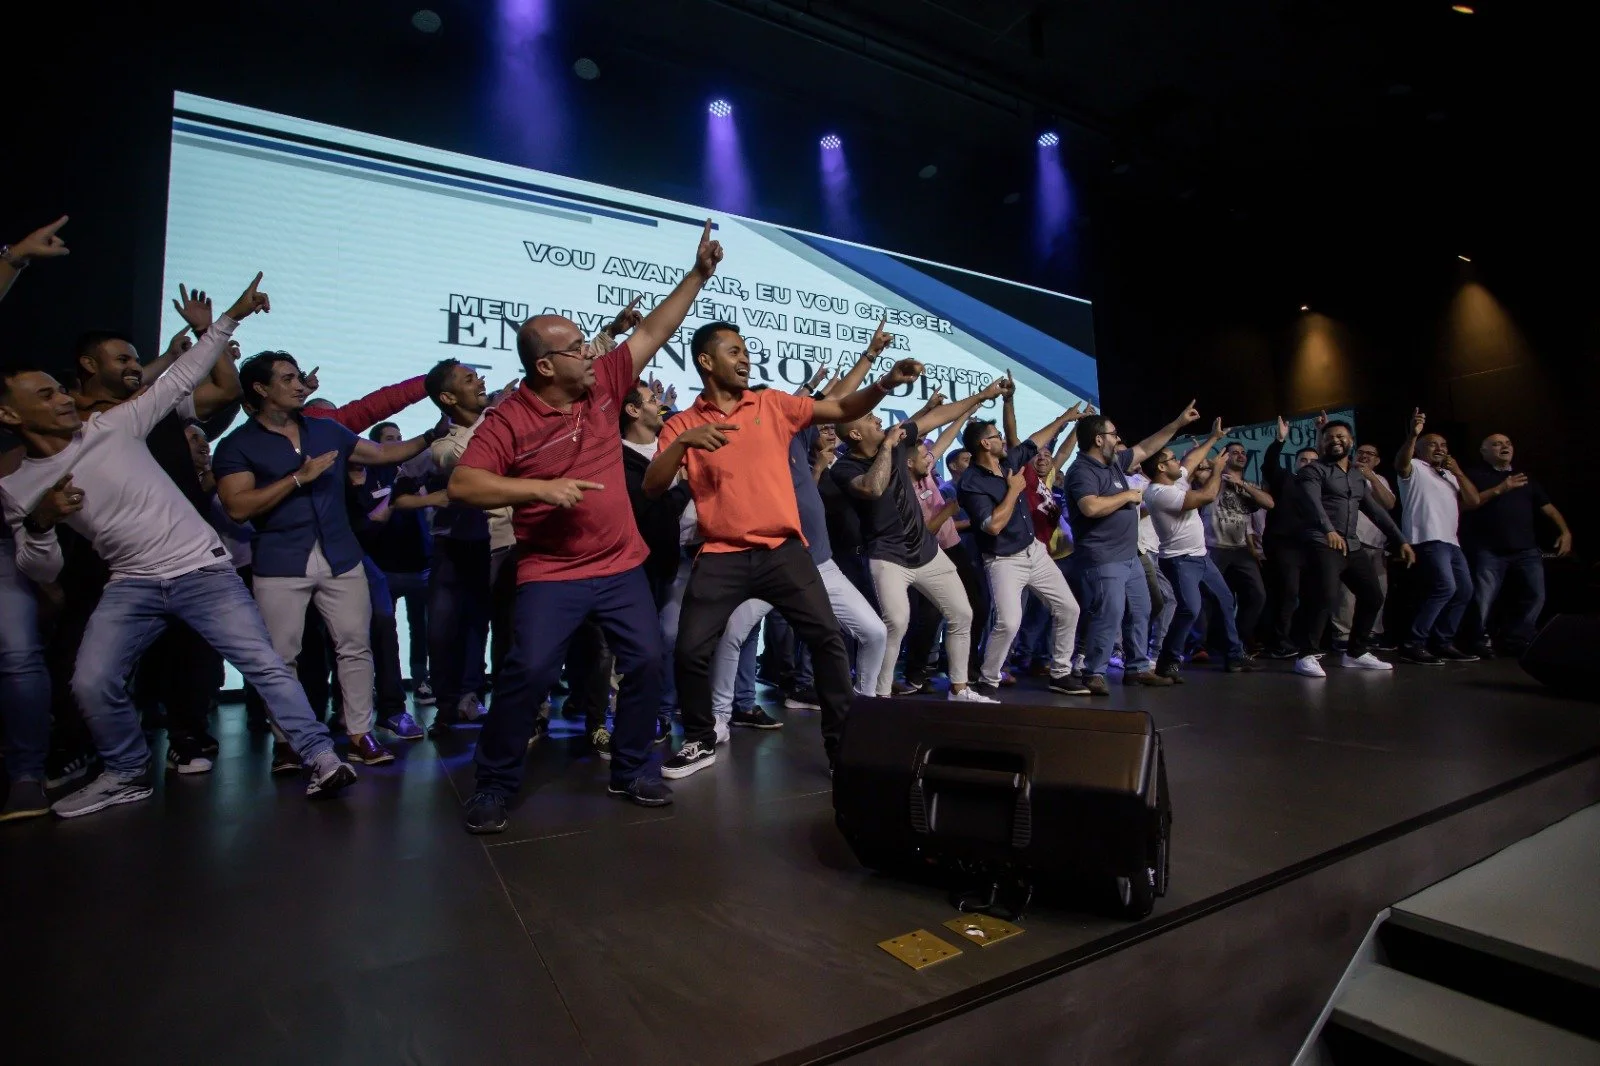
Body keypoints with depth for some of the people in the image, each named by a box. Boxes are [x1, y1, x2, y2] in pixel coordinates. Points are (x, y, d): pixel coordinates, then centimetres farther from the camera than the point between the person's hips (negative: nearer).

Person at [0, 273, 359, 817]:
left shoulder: (113, 425, 0)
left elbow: (181, 380, 1)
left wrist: (231, 317, -3)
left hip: (203, 570, -3)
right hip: (132, 585, 3)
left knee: (263, 663, -11)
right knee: (91, 682, -5)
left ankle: (320, 756, -9)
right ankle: (128, 774, 20)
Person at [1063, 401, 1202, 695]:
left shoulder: (1114, 462, 13)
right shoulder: (1082, 471, -17)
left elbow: (1145, 449, 25)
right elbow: (1091, 507, -32)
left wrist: (1179, 422, 25)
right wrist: (1127, 496, -17)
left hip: (1129, 556, 10)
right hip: (1102, 560, -10)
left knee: (1140, 612, 15)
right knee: (1109, 615, -11)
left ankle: (1138, 668, 25)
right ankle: (1093, 674, -3)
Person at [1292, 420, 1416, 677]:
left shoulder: (1359, 477, 19)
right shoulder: (1313, 471, -4)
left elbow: (1376, 511, 22)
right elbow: (1313, 503, -22)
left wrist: (1401, 540, 17)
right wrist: (1329, 531, -39)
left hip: (1352, 547, 8)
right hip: (1322, 545, -8)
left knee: (1373, 596, 11)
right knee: (1326, 596, -24)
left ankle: (1355, 653, 24)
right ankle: (1307, 656, -17)